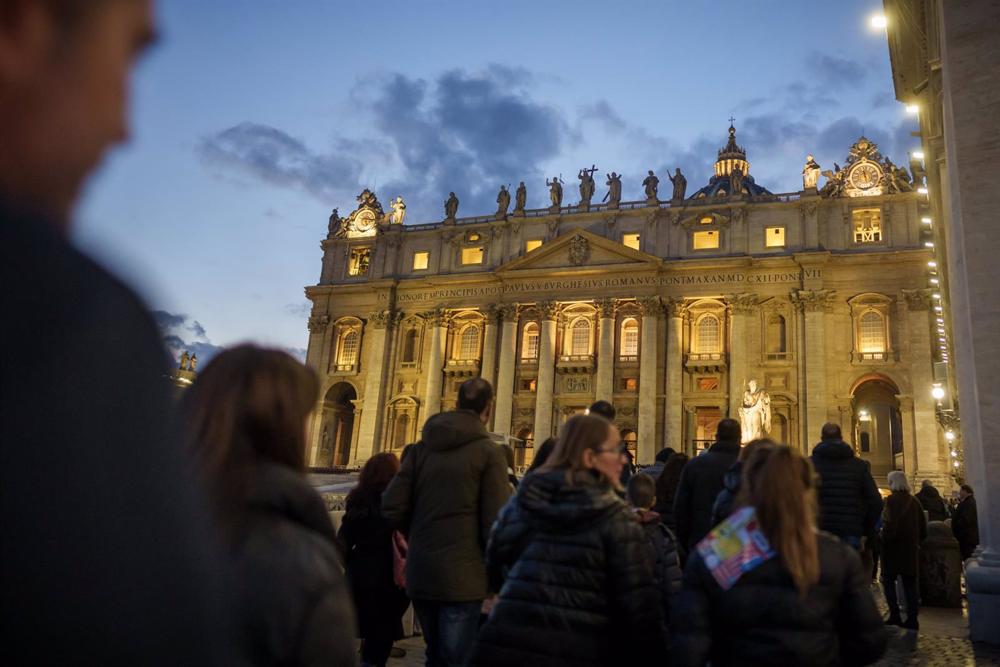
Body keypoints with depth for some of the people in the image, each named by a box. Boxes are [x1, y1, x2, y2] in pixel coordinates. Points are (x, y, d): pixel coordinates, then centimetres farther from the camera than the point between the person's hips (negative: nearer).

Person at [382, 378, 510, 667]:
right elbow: (496, 524, -13)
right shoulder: (488, 451, -8)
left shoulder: (422, 447, 5)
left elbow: (392, 508, 1)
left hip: (420, 573, 5)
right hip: (462, 576, -5)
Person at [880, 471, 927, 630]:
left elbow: (890, 524, -21)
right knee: (910, 584, 10)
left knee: (888, 581, 4)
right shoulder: (914, 501, 7)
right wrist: (916, 542, 20)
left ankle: (894, 615, -2)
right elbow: (923, 528, 10)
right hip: (911, 550, 6)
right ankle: (912, 619, 12)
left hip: (894, 549, -6)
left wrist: (884, 538, -5)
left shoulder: (891, 500, -13)